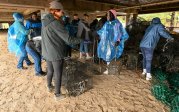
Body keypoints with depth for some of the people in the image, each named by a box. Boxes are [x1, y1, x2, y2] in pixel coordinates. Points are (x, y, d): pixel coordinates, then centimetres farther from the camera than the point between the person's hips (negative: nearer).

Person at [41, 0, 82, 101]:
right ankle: (58, 94, 22)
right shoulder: (55, 23, -20)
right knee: (58, 74, 7)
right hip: (56, 54, -8)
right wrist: (81, 40, -10)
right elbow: (68, 40, -23)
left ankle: (49, 86, 46)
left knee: (50, 71, 24)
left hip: (47, 53, 8)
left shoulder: (45, 21, 6)